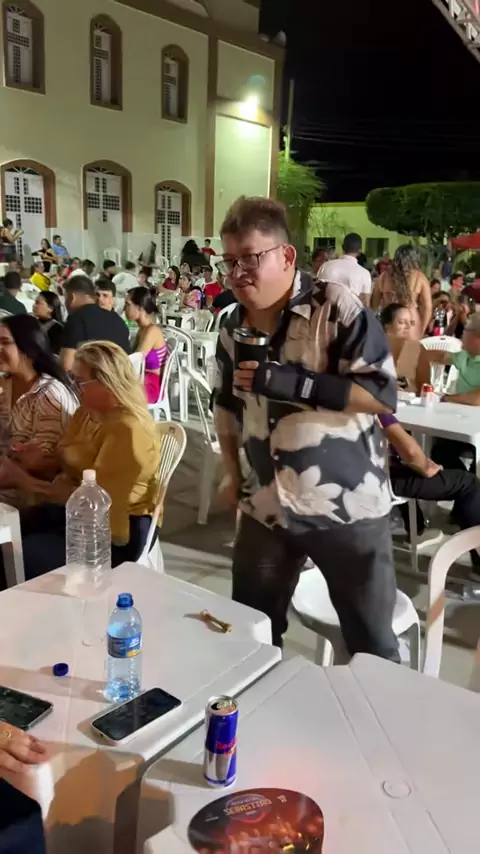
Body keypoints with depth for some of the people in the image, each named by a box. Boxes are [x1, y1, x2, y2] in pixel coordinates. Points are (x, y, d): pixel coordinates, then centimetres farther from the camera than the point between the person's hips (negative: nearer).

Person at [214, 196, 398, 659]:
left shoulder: (336, 306, -14)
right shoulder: (233, 327, 4)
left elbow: (383, 393, -20)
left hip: (347, 506, -5)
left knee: (371, 644, 11)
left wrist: (290, 382, -27)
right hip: (266, 508, 5)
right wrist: (231, 474, 15)